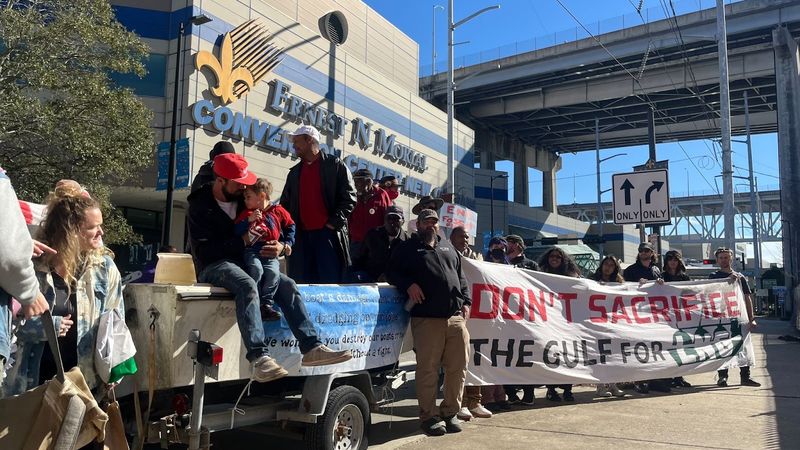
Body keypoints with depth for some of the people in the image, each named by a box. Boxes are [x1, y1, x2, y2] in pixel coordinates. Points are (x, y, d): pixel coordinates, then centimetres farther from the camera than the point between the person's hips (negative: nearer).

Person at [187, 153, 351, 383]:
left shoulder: (244, 200, 13)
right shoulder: (200, 206, -5)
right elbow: (203, 251, -16)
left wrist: (280, 247, -8)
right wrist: (242, 241, -24)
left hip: (244, 263, 6)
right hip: (213, 267, -6)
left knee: (287, 285, -16)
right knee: (247, 286, -37)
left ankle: (311, 347, -22)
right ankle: (259, 358, -48)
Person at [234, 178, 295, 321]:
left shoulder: (278, 211, 11)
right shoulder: (246, 213, 15)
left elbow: (290, 226, 21)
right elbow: (236, 231, 3)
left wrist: (288, 243, 10)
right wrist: (248, 220, -11)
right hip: (252, 251, 0)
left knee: (273, 272, -26)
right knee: (256, 270, -28)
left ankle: (267, 304, -21)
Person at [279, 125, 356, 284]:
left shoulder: (335, 165, 4)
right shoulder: (294, 172, 20)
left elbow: (349, 198, -3)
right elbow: (285, 204, 21)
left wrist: (334, 223, -11)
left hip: (329, 233, -5)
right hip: (302, 235, 5)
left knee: (330, 282, -8)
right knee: (303, 283, 3)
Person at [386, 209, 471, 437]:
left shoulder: (448, 249, 25)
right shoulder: (407, 248, 12)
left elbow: (461, 277, 25)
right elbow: (392, 272, 6)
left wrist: (465, 302, 12)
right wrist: (408, 285, -11)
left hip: (456, 317, 4)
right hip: (426, 318, -4)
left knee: (458, 368, 3)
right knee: (428, 369, -5)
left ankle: (450, 412, 17)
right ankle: (429, 415, 7)